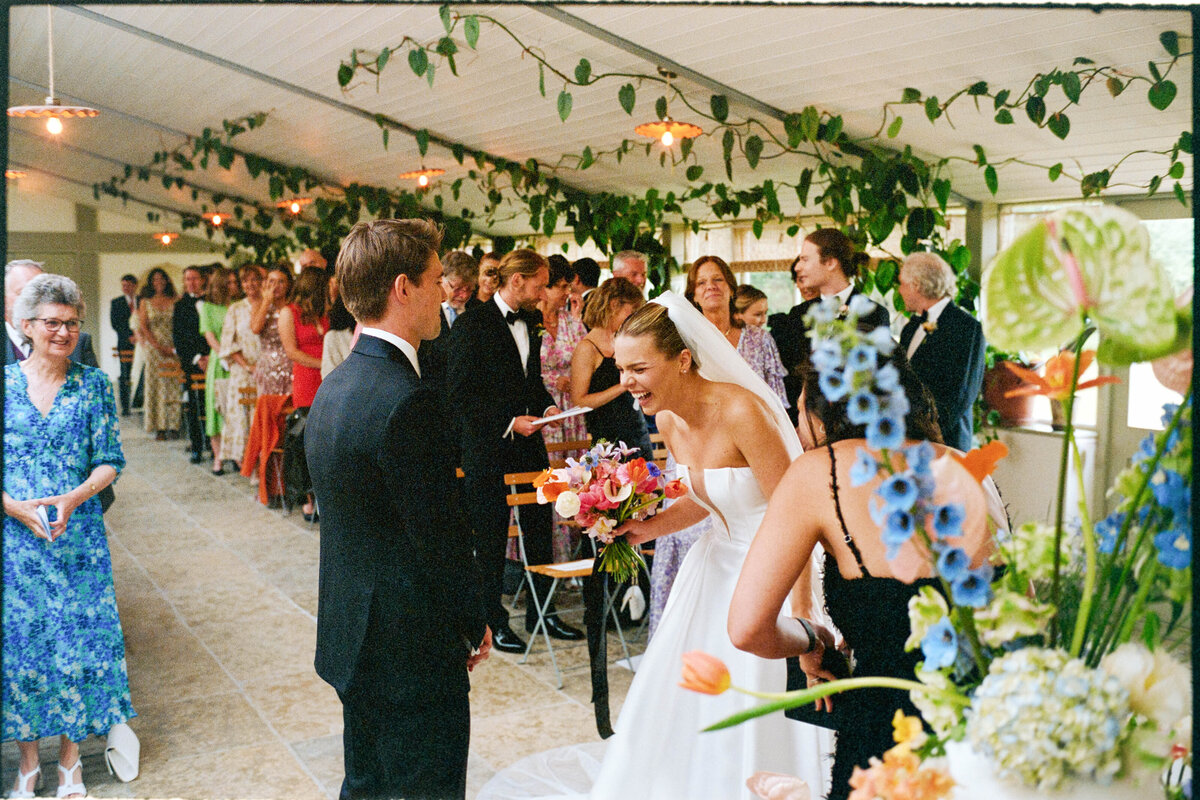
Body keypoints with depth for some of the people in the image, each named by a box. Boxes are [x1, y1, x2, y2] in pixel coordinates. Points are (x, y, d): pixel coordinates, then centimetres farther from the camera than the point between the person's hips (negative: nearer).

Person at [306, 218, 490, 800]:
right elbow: (441, 535, -21)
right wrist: (475, 622, -5)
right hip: (413, 651, -9)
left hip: (352, 635, 9)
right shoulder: (407, 401, -24)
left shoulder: (336, 385, 6)